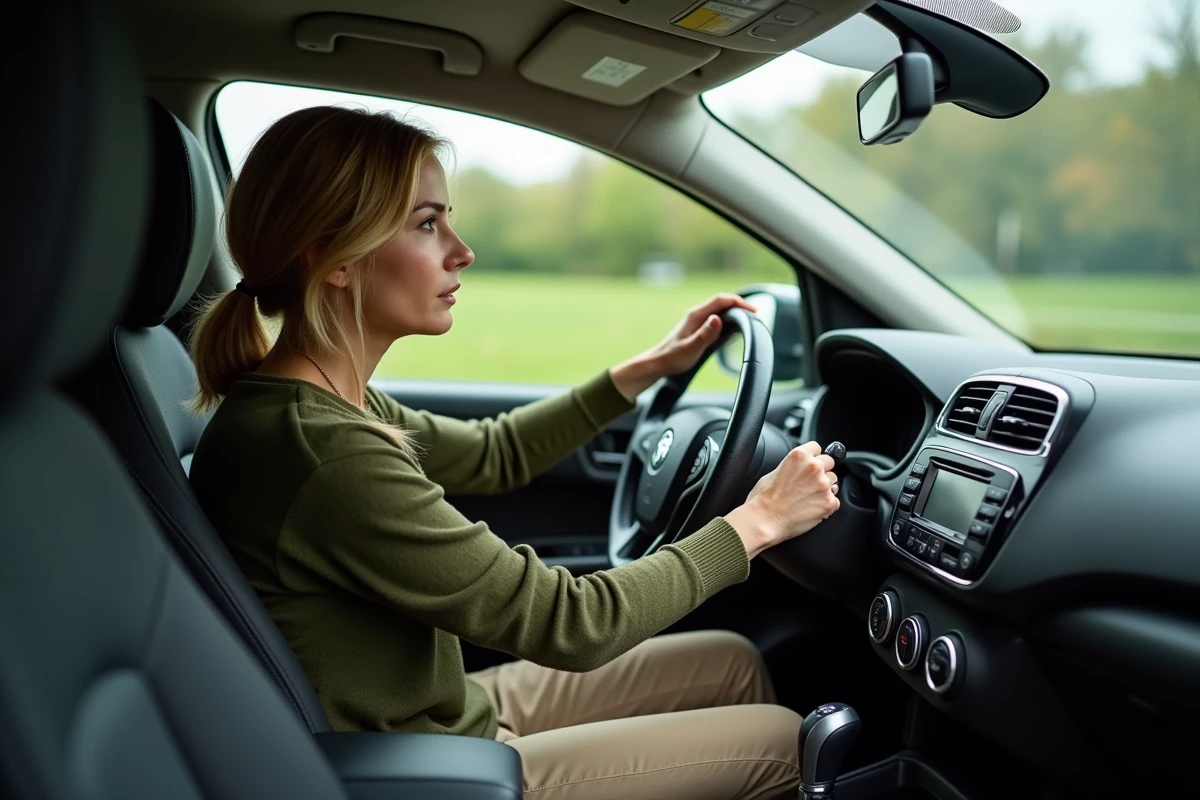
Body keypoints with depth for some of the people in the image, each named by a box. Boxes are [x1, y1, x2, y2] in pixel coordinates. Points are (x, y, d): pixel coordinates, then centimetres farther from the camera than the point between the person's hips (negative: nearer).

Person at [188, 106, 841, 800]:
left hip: (452, 713, 8)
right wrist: (756, 523, -13)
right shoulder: (326, 456, -32)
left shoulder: (315, 399, -3)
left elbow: (493, 454, 13)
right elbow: (572, 622, -25)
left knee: (735, 662, 15)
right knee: (780, 737, 1)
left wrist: (646, 370, 10)